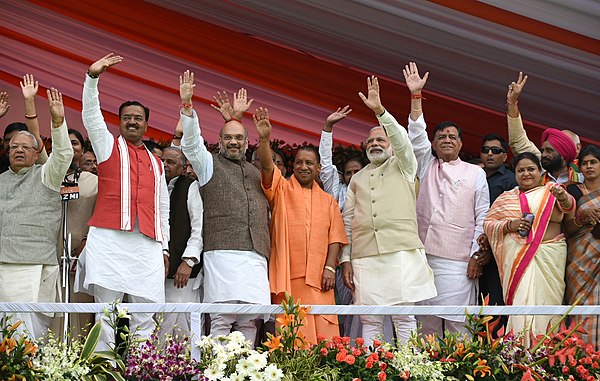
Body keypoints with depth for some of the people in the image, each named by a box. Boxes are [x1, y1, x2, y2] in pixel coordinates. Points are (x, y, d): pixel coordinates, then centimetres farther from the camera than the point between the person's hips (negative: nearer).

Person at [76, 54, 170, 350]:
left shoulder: (156, 163, 25)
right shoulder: (108, 146, 17)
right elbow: (91, 115, 2)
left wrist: (164, 248, 15)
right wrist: (92, 78, -10)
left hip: (147, 244, 3)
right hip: (108, 238, -3)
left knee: (145, 316, -2)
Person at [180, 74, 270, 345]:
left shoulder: (254, 171, 27)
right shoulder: (210, 163, 15)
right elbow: (191, 141, 2)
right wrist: (187, 104, -11)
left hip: (256, 255, 5)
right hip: (222, 251, -4)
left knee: (249, 321, -2)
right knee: (222, 320, -12)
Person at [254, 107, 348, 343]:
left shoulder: (328, 201, 18)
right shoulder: (281, 189, 11)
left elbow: (335, 237, 11)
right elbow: (267, 166, -8)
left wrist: (330, 267, -3)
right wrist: (264, 139, -25)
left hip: (318, 278, 2)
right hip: (286, 277, -2)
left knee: (324, 333, -4)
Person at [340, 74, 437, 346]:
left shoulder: (403, 167, 14)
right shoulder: (357, 179, 22)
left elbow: (401, 140, -7)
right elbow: (347, 221, 16)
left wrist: (379, 110, -19)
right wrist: (346, 259, 6)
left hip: (402, 253, -3)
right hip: (364, 257, 3)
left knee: (404, 318, -3)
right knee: (370, 321, 0)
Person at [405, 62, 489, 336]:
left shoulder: (476, 174, 11)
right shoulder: (426, 167, 18)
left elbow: (482, 218, 5)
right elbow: (416, 137, 6)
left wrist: (477, 255, -5)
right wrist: (416, 95, -1)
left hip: (458, 262, -3)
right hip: (424, 257, 3)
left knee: (458, 324, -6)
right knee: (426, 322, 2)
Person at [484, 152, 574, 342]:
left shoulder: (551, 191, 9)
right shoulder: (506, 198, 15)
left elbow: (569, 208, -9)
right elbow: (488, 223, 11)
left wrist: (563, 197, -33)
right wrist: (510, 225, -7)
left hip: (550, 257, 0)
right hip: (518, 256, 1)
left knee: (546, 300, -3)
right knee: (522, 301, -10)